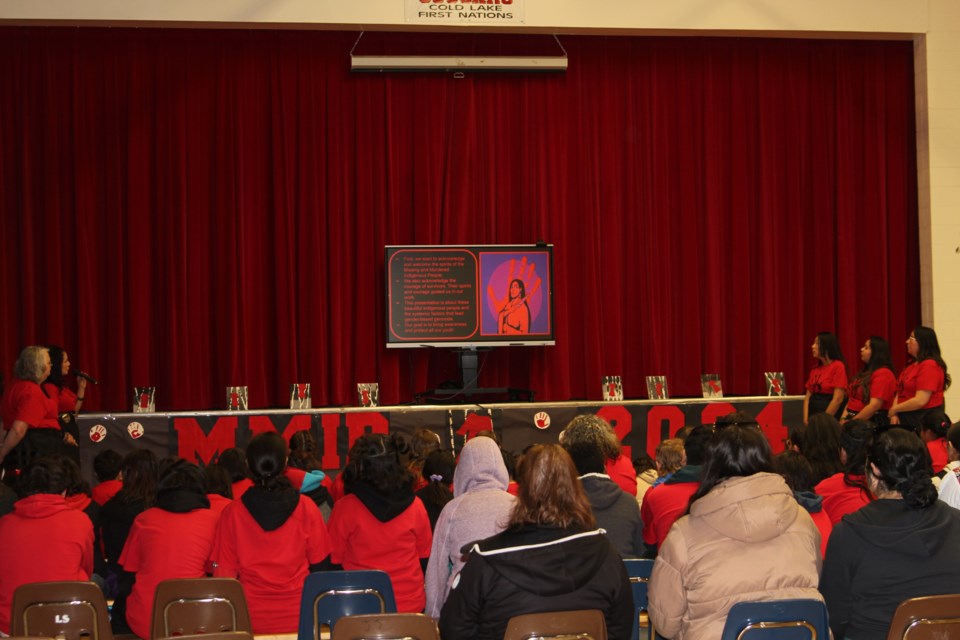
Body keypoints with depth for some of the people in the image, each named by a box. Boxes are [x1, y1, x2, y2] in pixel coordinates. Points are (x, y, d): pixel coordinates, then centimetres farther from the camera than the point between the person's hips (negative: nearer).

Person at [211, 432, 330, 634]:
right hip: (297, 616, 0)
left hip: (251, 619, 0)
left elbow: (224, 573, -3)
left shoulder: (232, 513, -8)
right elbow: (319, 565, 1)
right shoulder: (306, 508, -6)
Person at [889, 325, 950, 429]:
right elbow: (900, 393, 13)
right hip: (906, 420, 8)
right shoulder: (911, 365, 14)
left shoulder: (930, 365, -13)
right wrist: (894, 415, -4)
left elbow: (920, 400, -19)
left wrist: (894, 409, -8)